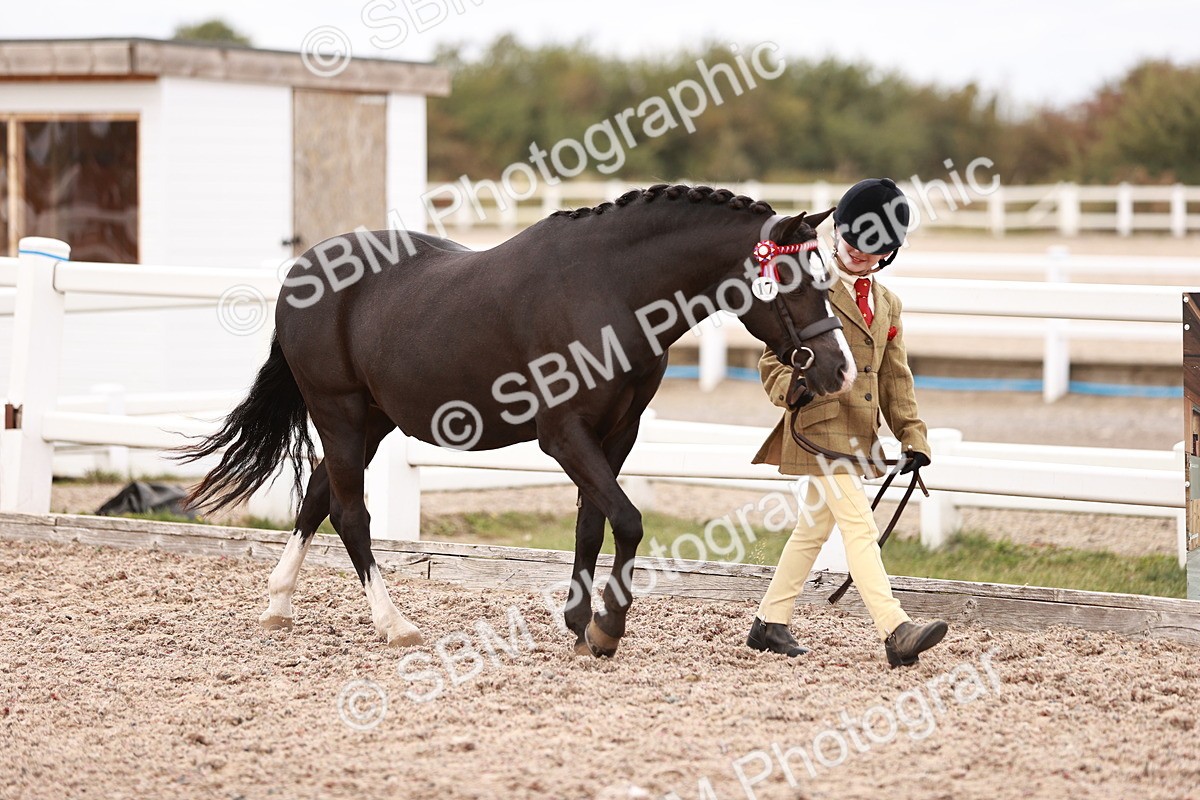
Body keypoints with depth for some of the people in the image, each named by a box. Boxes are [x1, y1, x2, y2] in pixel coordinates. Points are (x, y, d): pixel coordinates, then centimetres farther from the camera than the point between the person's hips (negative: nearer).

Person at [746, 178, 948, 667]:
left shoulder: (887, 306, 16)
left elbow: (896, 378, 18)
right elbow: (775, 362, -4)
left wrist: (912, 435, 9)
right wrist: (795, 390, -25)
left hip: (859, 434, 8)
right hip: (821, 427, -7)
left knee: (814, 528, 13)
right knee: (859, 527, -15)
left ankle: (770, 623, 23)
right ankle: (895, 632, -24)